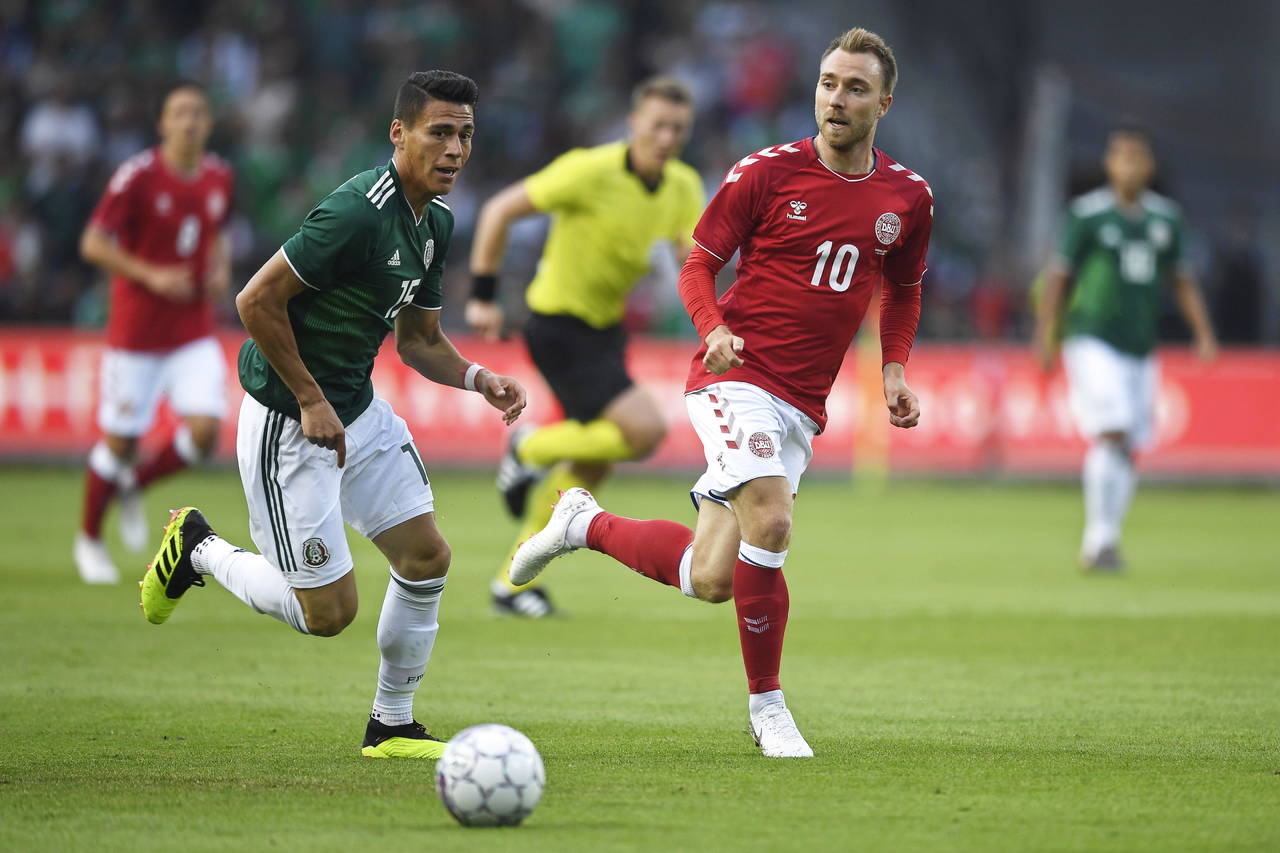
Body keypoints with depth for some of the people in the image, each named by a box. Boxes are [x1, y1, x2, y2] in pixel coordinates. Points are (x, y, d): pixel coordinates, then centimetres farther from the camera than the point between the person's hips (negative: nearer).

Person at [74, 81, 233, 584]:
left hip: (195, 331, 4)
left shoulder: (219, 178, 5)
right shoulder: (138, 176, -13)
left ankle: (133, 486, 17)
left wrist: (220, 270, 2)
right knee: (120, 441, 1)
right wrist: (151, 276, -21)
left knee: (205, 432, -12)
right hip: (137, 330, -4)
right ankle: (89, 539, 24)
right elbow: (93, 244, -12)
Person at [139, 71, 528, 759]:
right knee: (328, 612, -5)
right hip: (285, 424, -9)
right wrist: (311, 401, -19)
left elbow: (419, 341, 17)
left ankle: (391, 726, 19)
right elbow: (257, 301, -23)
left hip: (359, 411, 9)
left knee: (427, 556, 4)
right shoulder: (358, 212, -25)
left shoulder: (435, 224, 6)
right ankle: (199, 550, 20)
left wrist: (478, 379, -3)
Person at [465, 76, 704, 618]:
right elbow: (499, 211, -13)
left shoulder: (684, 187, 0)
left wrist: (692, 259, -32)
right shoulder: (591, 171, -19)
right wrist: (483, 296, -12)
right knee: (645, 431, -20)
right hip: (560, 325, -8)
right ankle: (532, 449, 4)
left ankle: (513, 583, 26)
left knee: (592, 465, 12)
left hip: (606, 326, 8)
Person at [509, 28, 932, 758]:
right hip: (738, 376, -5)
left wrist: (895, 370, 7)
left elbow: (904, 290, 23)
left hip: (803, 405, 5)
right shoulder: (767, 173, -5)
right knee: (770, 520, -27)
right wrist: (714, 328, -18)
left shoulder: (908, 198, 7)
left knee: (710, 579, 1)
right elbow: (699, 264, 2)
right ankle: (767, 704, -8)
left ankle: (586, 523, 28)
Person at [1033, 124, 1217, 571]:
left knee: (1128, 450, 5)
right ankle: (1099, 539, -15)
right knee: (1111, 436, -18)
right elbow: (1058, 275, -2)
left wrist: (1203, 333, 8)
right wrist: (1045, 337, -7)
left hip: (1140, 349, 5)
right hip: (1093, 344, -5)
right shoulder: (1087, 213, -4)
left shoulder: (1165, 217, 10)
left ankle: (1100, 545, 14)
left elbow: (1182, 279, 17)